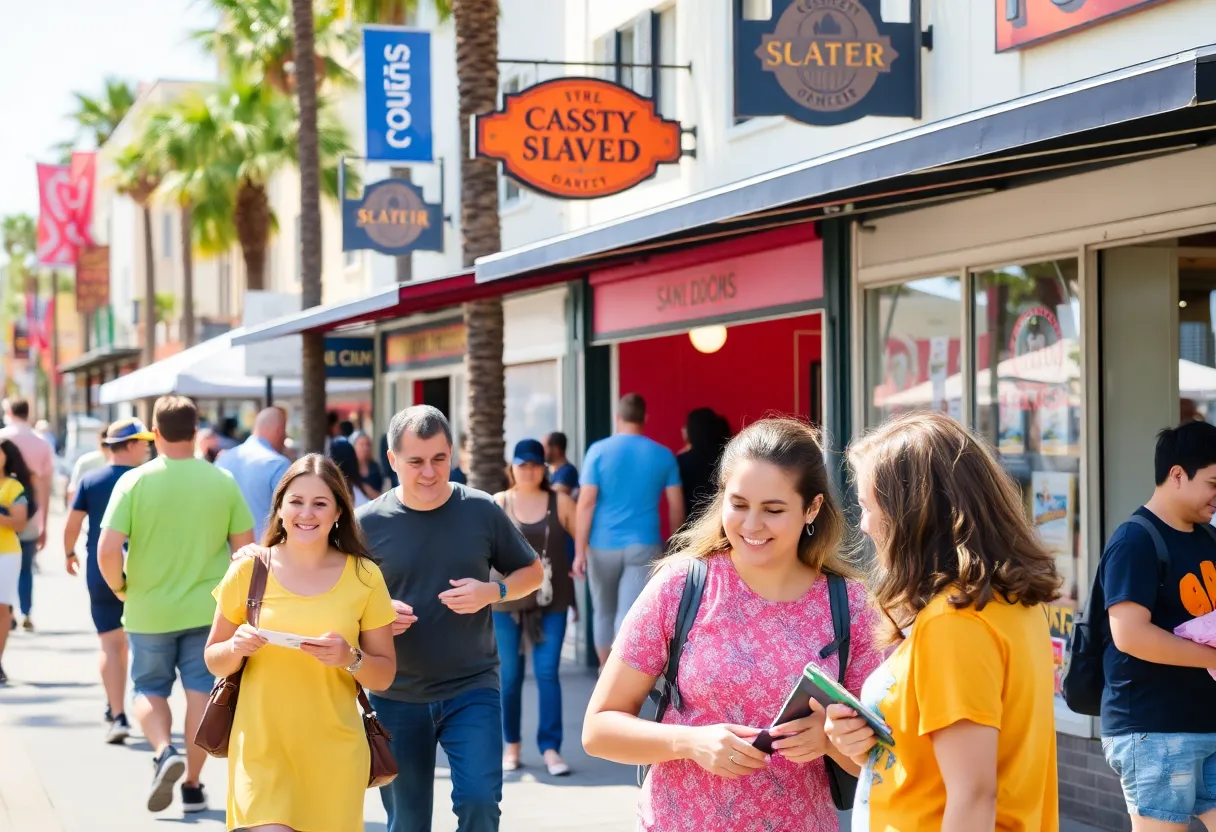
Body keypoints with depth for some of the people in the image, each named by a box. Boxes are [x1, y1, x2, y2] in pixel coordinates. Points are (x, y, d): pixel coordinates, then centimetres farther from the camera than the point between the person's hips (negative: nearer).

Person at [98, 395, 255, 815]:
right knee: (200, 691, 10)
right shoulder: (222, 481, -5)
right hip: (207, 608, 1)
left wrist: (120, 588, 1)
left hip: (149, 610, -1)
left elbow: (107, 551, -16)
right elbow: (246, 547, -1)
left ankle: (164, 752, -8)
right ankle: (192, 784, 13)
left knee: (149, 690, 16)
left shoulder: (134, 481, -11)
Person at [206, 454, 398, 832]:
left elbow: (384, 675, 7)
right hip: (261, 746, -1)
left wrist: (350, 658, -13)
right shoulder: (249, 569, 1)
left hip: (335, 754, 1)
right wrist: (236, 648, -11)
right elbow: (213, 660, 10)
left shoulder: (364, 577, 2)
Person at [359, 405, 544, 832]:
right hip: (397, 697, 1)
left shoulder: (482, 511, -2)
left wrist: (492, 592, -11)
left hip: (472, 689, -1)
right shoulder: (368, 523, -4)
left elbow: (532, 572, 9)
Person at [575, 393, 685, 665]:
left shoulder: (599, 451, -3)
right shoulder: (663, 455, 1)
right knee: (630, 618, -5)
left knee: (603, 612, 19)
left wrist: (580, 550, -5)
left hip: (603, 546, 0)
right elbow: (676, 507, 3)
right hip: (644, 546, 0)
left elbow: (586, 503, -7)